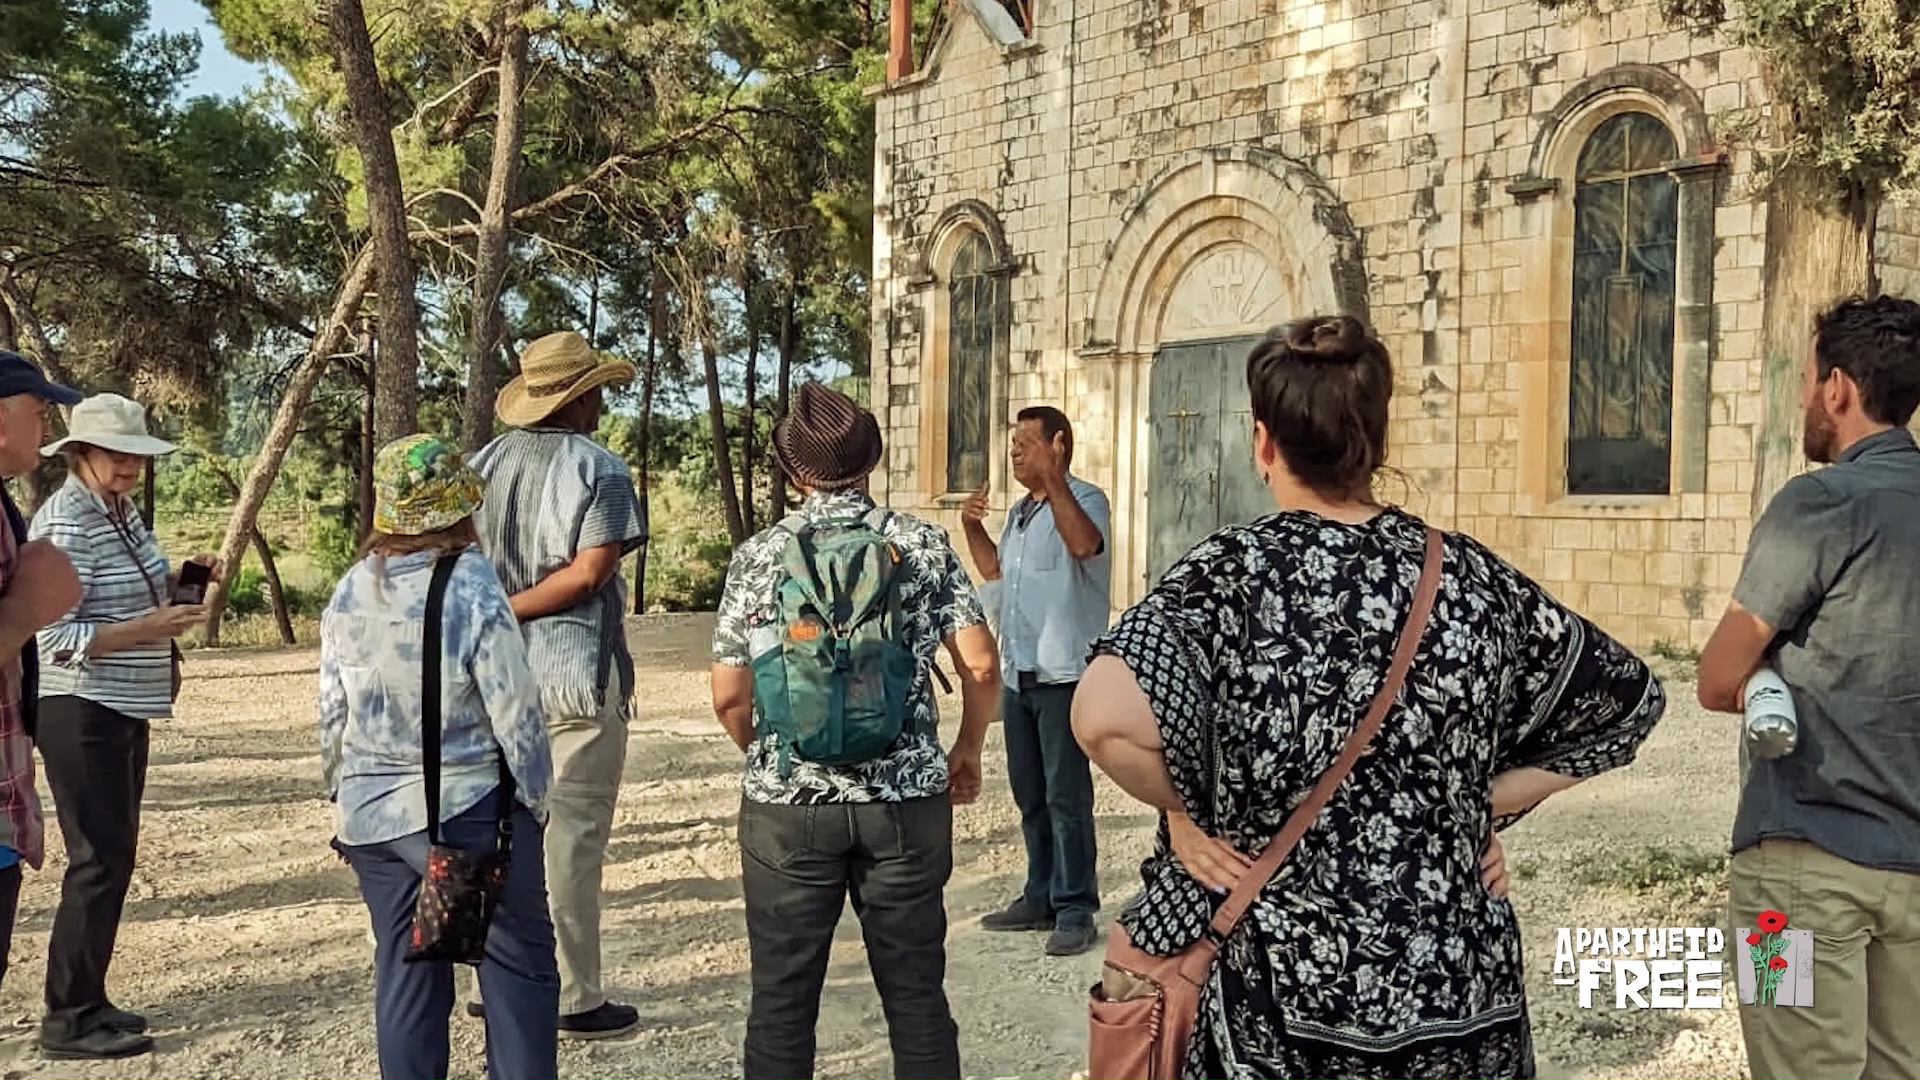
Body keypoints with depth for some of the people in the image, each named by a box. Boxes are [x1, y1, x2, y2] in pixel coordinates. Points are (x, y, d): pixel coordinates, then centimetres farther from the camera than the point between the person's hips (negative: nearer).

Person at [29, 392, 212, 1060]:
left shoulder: (123, 512, 10)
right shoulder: (65, 524, -17)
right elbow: (55, 638, -21)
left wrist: (179, 582, 3)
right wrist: (149, 627, -26)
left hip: (124, 711, 9)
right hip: (81, 714, -9)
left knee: (113, 857, 14)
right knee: (99, 861, -5)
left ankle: (87, 1002, 24)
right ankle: (67, 1019, 5)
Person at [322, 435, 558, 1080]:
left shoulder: (348, 595, 1)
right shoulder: (473, 593, -16)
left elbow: (332, 715, 7)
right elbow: (515, 716, -13)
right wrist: (535, 798, 0)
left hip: (371, 814, 6)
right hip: (467, 810, -5)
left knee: (403, 972, 15)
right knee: (519, 966, 7)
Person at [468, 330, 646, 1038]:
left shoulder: (484, 464, 9)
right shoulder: (598, 469, -8)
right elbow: (591, 571, -17)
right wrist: (511, 608, -12)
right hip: (578, 674, -6)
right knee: (572, 837, 0)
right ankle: (577, 1000, 7)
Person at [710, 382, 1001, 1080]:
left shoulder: (758, 556, -1)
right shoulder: (923, 545, -1)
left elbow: (728, 696, -1)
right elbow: (982, 668, -4)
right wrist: (968, 752, 13)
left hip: (787, 804, 0)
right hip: (905, 799, 1)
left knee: (782, 998, 11)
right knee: (916, 994, 12)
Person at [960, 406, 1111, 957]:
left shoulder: (1083, 498, -8)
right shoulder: (1020, 510, 17)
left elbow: (1084, 544, -31)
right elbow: (994, 568, 30)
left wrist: (1053, 480, -33)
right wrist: (972, 526, 15)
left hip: (1065, 674, -9)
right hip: (1019, 674, 9)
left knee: (1066, 797, -5)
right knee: (1029, 796, 15)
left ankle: (1075, 911, 2)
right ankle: (1040, 898, 25)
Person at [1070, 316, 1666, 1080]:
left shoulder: (1234, 571, -14)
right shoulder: (1471, 576, 0)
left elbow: (1105, 717, -30)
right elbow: (1630, 699, 12)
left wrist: (1186, 808, -12)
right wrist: (1486, 807, 7)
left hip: (1286, 992, -3)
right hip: (1463, 984, 4)